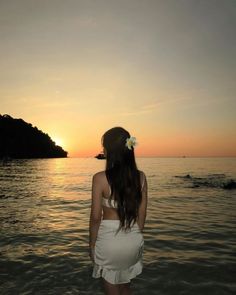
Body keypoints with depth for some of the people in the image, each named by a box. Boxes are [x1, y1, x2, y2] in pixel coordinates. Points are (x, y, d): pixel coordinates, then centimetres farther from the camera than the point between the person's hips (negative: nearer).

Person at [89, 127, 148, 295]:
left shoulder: (100, 178, -18)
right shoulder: (140, 177, -6)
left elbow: (96, 217, -12)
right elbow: (142, 213, 2)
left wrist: (92, 245, 2)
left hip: (109, 240, -4)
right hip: (134, 239, 4)